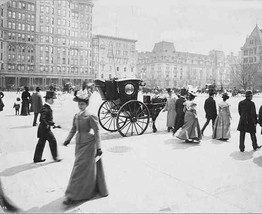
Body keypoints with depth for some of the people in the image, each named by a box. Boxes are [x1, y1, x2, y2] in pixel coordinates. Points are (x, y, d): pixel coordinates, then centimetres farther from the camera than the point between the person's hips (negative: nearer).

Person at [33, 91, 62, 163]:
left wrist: (53, 124, 12)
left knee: (41, 143, 15)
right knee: (53, 141, -1)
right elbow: (42, 119, -27)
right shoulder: (45, 108, -19)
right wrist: (47, 125, -21)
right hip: (45, 128, -10)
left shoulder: (48, 107, 11)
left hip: (45, 128, 10)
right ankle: (55, 157, 9)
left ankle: (37, 158, 24)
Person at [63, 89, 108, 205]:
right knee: (87, 169, 17)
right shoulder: (76, 116, 6)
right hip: (79, 144, 7)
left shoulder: (90, 117, -14)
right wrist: (68, 139, 3)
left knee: (80, 169, -3)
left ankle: (72, 195, 7)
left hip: (88, 144, -7)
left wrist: (98, 147, -14)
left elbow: (96, 132, -13)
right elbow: (73, 129, 16)